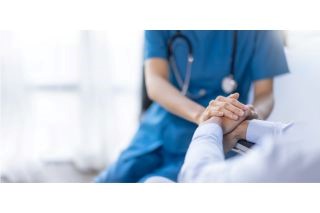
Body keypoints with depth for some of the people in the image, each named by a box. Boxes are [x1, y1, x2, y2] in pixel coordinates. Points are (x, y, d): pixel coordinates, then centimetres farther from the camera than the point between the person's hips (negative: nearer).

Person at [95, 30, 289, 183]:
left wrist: (253, 115, -32)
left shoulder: (258, 32, -9)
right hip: (158, 133, 3)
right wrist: (200, 114, -38)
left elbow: (265, 93, -7)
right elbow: (154, 83, -18)